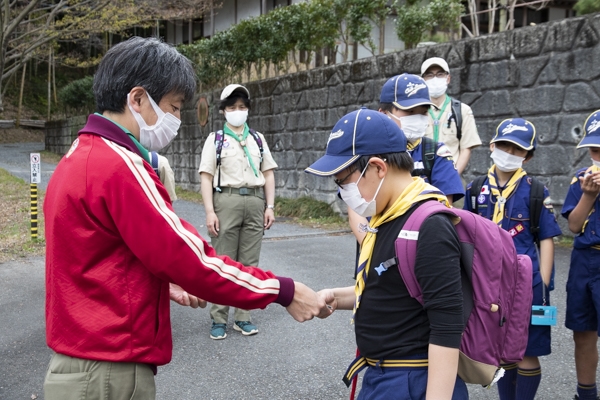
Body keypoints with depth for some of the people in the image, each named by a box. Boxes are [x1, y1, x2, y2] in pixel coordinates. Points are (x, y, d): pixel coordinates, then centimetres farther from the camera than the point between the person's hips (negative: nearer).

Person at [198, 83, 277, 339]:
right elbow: (206, 177, -1)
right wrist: (210, 211, -11)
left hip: (255, 201, 3)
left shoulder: (258, 139, 15)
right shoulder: (215, 139, 6)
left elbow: (268, 174, 13)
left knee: (249, 264, 5)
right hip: (226, 200, -3)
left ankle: (242, 317, 14)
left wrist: (270, 207, 4)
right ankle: (218, 319, 7)